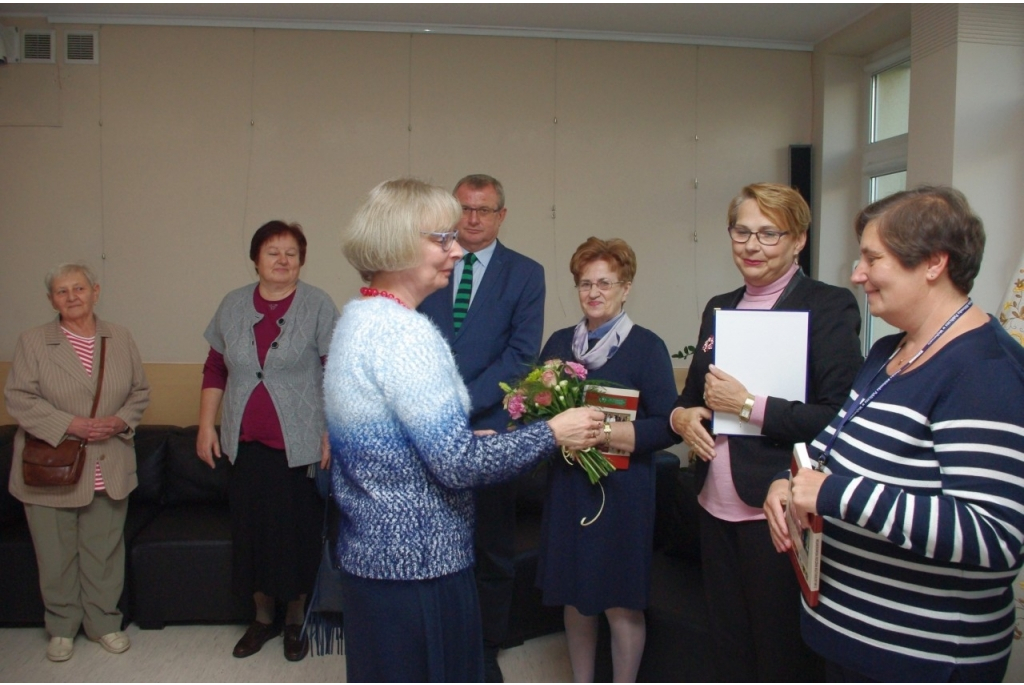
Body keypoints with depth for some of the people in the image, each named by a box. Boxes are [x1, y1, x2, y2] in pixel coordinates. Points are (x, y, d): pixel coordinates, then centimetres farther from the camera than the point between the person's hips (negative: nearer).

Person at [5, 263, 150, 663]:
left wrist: (120, 421, -9)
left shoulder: (120, 339, 6)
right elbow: (19, 400, -8)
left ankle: (104, 623, 27)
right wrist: (72, 426, -18)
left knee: (104, 551, 11)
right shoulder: (32, 343, -2)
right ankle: (62, 628, 27)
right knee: (56, 554, 9)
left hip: (108, 471, 2)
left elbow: (140, 392, 10)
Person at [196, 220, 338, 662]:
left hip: (299, 444, -3)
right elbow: (214, 369, 12)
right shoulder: (233, 306, 7)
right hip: (246, 443, 4)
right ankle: (263, 617, 31)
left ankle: (295, 620, 26)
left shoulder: (318, 305, -5)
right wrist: (206, 426, 7)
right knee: (251, 528, 11)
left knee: (297, 531, 6)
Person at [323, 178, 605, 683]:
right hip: (417, 560, -10)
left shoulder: (357, 318, 8)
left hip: (368, 550, 10)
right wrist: (551, 433, -15)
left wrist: (470, 437, 12)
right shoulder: (404, 332, -22)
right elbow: (457, 465, -25)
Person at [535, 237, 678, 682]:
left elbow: (666, 427, -10)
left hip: (622, 491, -4)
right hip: (567, 488, 4)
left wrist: (603, 433, -22)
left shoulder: (646, 347, -4)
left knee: (622, 602, 5)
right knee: (574, 596, 13)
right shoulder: (559, 342, 9)